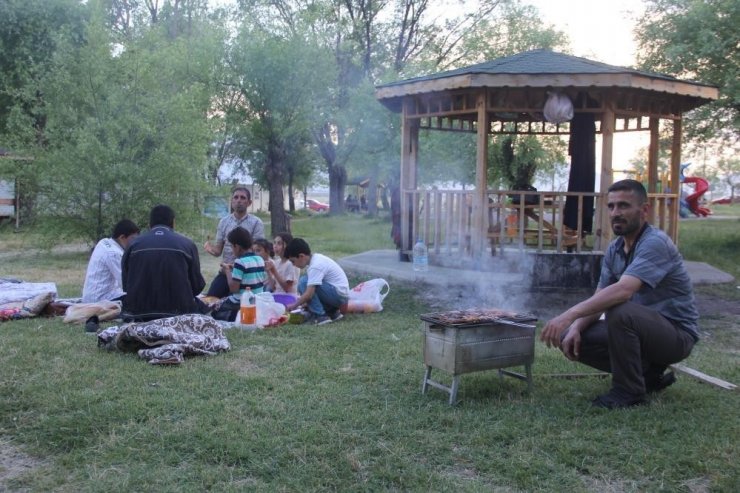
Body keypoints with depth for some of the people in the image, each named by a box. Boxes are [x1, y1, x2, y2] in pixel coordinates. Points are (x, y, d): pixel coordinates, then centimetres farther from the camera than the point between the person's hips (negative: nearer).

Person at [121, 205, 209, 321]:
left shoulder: (133, 245, 6)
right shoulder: (187, 244, 1)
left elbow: (126, 286, 8)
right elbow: (197, 285, 6)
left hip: (138, 313, 2)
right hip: (178, 311, -1)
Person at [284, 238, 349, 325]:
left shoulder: (315, 266, -20)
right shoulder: (316, 258, 9)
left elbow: (309, 294, -23)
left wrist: (294, 306, -11)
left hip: (339, 295, -10)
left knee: (304, 282, -17)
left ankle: (320, 316, -13)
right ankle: (332, 311, 14)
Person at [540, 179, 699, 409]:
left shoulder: (655, 243, -22)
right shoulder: (614, 250, 4)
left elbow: (623, 291, -37)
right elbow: (599, 299, 4)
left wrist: (570, 314, -42)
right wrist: (575, 327, -16)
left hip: (677, 333, -8)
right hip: (637, 329, 8)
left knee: (619, 312, -36)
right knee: (569, 338, -6)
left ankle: (629, 390, -14)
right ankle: (648, 374, 8)